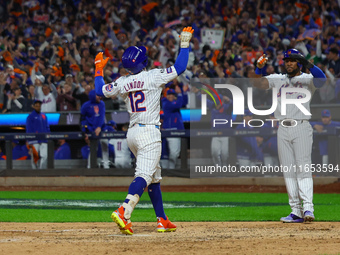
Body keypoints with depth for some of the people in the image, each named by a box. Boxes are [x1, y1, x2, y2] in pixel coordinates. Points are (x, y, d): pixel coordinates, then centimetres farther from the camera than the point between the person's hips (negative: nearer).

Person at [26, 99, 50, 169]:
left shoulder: (44, 116, 17)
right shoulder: (30, 117, 1)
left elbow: (47, 128, 19)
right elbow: (28, 130, -3)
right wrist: (30, 142, -9)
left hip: (44, 141, 4)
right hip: (35, 141, -4)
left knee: (45, 156, -7)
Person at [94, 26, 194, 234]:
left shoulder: (123, 83, 4)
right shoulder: (154, 77, -10)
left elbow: (100, 90, 16)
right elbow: (179, 67, -9)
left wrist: (99, 68, 28)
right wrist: (185, 44, 1)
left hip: (132, 133, 7)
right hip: (149, 132, -7)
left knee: (155, 177, 17)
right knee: (144, 175, -15)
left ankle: (162, 220, 20)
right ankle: (123, 213, -34)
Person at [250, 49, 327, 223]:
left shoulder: (307, 79, 4)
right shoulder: (277, 79, 15)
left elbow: (321, 78, -17)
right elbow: (257, 83, 5)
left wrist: (307, 63, -29)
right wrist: (259, 68, -14)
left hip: (301, 128, -4)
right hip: (283, 129, 4)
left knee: (303, 168, -11)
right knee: (288, 170, 2)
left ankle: (308, 208, -17)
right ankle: (296, 211, 2)